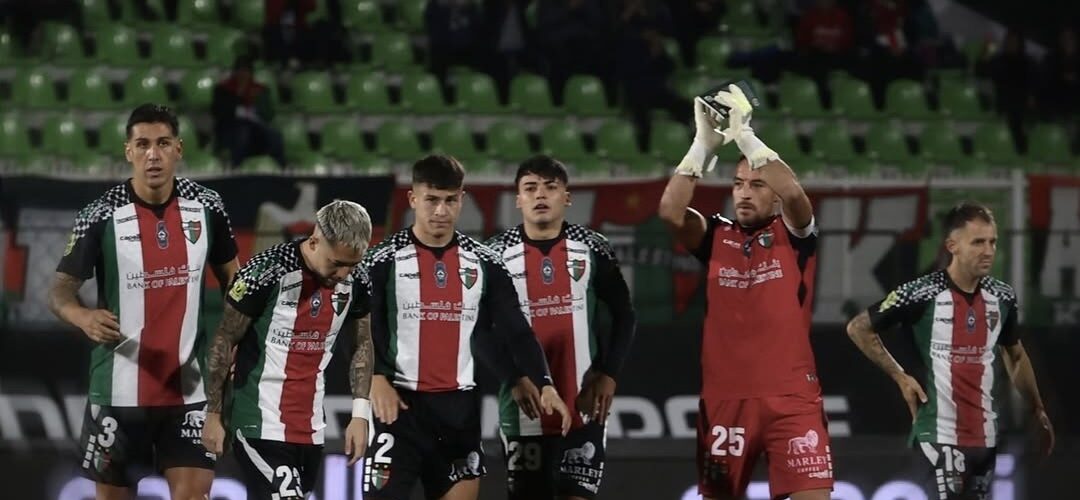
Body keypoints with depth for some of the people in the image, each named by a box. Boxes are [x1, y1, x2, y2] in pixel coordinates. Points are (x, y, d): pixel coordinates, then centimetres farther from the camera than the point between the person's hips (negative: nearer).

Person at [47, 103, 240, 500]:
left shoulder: (206, 207, 0)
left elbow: (232, 279, 14)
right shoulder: (100, 217, -9)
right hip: (117, 388, -1)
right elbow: (60, 290, -8)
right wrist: (83, 316, -30)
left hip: (187, 386, 2)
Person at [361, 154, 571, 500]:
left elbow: (516, 331, 5)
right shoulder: (385, 261, -2)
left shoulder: (484, 263, 7)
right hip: (401, 404, -3)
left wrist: (543, 384, -8)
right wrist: (377, 380, -19)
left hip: (460, 407, 3)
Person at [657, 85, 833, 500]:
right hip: (725, 398, 3)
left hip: (790, 396, -3)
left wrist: (744, 135, -19)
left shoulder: (793, 234, 3)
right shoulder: (715, 237, 8)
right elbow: (670, 212, -11)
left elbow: (793, 193, -19)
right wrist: (703, 145, -15)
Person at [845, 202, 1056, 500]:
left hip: (985, 435, 6)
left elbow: (1015, 356, 24)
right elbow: (858, 329, 0)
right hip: (940, 434, -6)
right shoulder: (921, 294, -11)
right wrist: (900, 376, -3)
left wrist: (1038, 411, 22)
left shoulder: (1002, 297, 7)